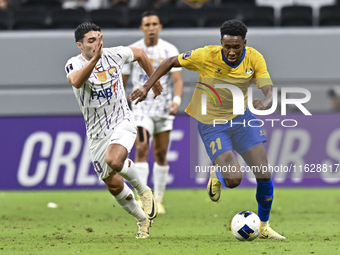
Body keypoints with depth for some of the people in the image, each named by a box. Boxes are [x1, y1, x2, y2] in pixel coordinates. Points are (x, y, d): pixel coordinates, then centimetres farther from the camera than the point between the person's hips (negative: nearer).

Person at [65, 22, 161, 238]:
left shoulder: (114, 55, -5)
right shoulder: (75, 64, -13)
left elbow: (140, 54, 17)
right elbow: (77, 82, -39)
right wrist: (94, 59, -53)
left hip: (122, 122, -1)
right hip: (97, 133, 1)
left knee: (113, 160, -31)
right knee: (113, 185, 6)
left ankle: (143, 190, -4)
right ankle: (142, 219, 29)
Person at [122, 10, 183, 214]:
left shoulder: (170, 51, -1)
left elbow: (178, 79, -7)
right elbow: (122, 81, 8)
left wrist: (177, 100, -25)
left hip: (163, 108, 1)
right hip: (141, 107, -1)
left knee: (161, 155, 6)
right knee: (142, 149, -18)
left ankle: (159, 200, 19)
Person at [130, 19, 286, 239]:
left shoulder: (255, 59, -14)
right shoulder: (207, 56, -22)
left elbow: (268, 91, -20)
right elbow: (171, 62, -8)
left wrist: (265, 103, -44)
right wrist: (147, 87, -12)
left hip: (242, 118, 3)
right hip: (212, 124, -3)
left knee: (264, 174, -4)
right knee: (234, 180, -17)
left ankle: (264, 226, 20)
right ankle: (217, 177, 23)